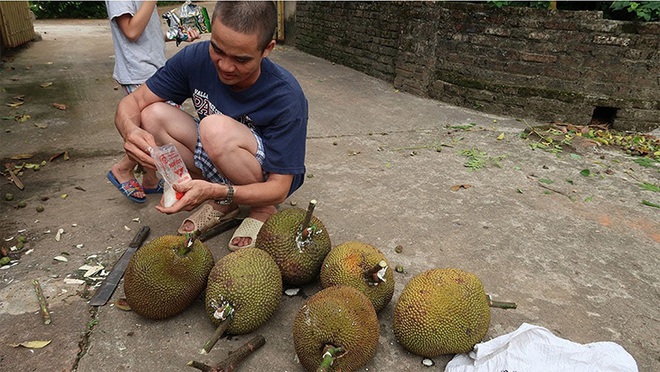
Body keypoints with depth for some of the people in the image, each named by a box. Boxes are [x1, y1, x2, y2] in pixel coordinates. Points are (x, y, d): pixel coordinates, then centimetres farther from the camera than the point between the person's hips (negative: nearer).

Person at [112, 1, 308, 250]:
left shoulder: (286, 98, -29)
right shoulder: (196, 58, -17)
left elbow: (279, 189, -27)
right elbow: (133, 101, -10)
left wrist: (215, 190, -44)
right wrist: (130, 130, -35)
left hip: (268, 177, -5)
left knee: (216, 129, -33)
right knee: (154, 115, -15)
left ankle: (263, 211, -8)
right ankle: (222, 205, -4)